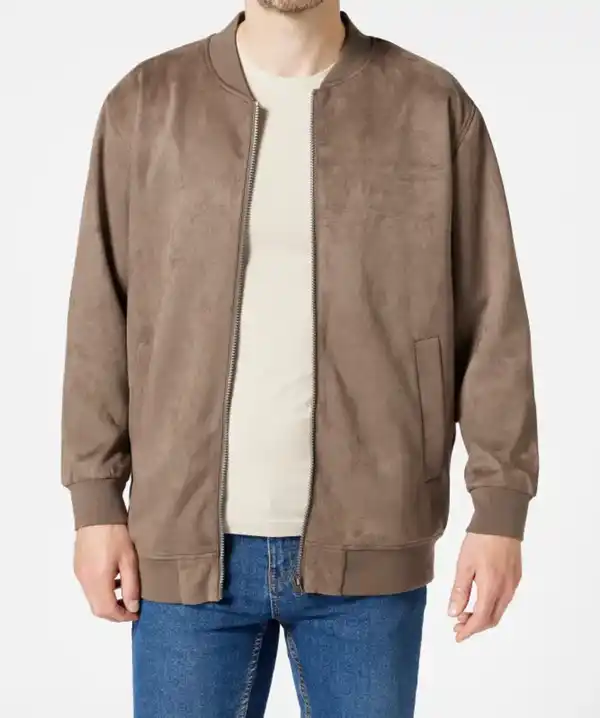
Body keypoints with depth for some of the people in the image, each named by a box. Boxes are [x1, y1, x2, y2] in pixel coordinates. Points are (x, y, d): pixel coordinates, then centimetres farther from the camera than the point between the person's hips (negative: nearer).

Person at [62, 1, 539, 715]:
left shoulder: (435, 108, 0)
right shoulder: (146, 103, 3)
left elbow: (492, 323, 0)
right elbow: (102, 318, 4)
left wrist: (501, 507, -3)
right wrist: (97, 502, 2)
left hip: (367, 549, 0)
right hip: (188, 543, 1)